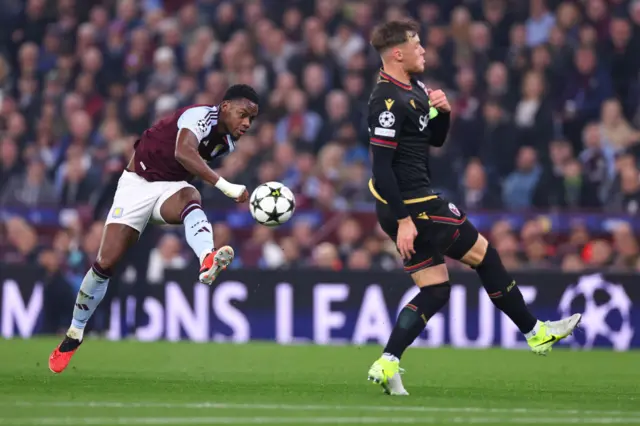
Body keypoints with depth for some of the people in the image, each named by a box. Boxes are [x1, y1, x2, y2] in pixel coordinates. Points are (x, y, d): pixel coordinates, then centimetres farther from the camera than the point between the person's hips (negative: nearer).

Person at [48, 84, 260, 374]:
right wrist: (224, 186, -49)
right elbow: (183, 153, -44)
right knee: (106, 262, -5)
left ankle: (207, 262, -66)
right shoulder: (202, 117, -24)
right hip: (138, 183, -4)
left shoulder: (228, 142, 0)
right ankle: (74, 336, 15)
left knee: (191, 201, -34)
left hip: (172, 187, 4)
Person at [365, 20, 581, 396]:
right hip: (412, 206, -10)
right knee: (483, 253, 3)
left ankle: (387, 365, 3)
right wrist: (403, 220, -24)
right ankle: (535, 332, 15)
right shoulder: (388, 101, -20)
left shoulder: (414, 88, 10)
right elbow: (381, 167, -23)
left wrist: (443, 111, -2)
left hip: (414, 202, 10)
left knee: (435, 290, 9)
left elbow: (436, 139, 20)